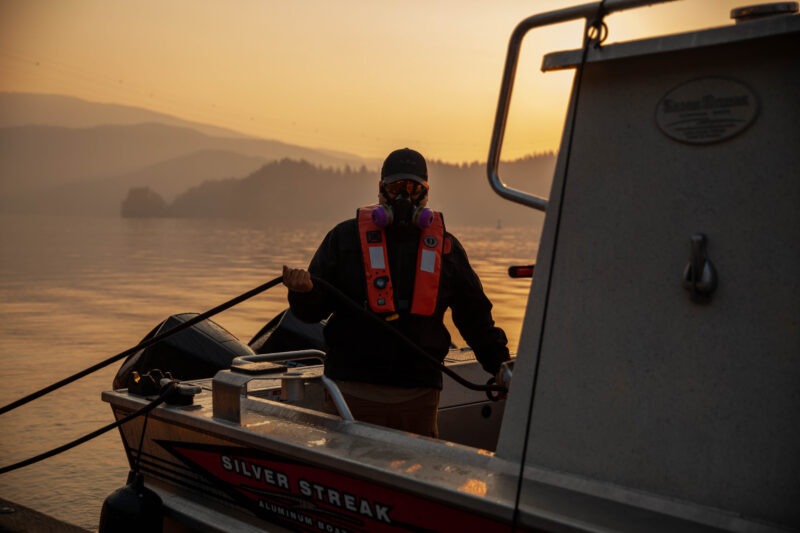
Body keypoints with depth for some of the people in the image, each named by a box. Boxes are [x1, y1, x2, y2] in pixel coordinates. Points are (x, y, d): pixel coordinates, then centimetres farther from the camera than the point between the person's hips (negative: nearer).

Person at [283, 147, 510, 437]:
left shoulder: (445, 247, 9)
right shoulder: (345, 237, 3)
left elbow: (474, 315, 18)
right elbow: (313, 310, 3)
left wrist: (499, 362, 13)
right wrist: (303, 292, -19)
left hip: (418, 396, 2)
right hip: (353, 391, -2)